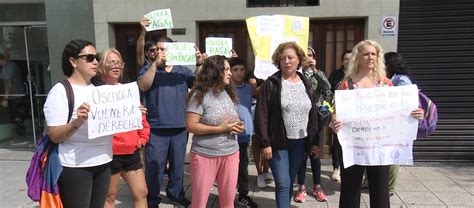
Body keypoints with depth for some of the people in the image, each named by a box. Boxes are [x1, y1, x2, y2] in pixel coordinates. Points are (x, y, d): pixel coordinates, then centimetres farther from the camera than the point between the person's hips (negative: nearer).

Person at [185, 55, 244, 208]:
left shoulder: (229, 94, 10)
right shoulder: (200, 95, -11)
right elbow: (191, 126, -16)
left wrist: (238, 126, -2)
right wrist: (219, 129, -21)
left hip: (231, 154, 6)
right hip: (205, 155, -6)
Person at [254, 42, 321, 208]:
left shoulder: (306, 84, 8)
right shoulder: (271, 84, -7)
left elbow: (313, 115, 11)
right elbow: (261, 115, -10)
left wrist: (315, 142, 8)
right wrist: (264, 143, -15)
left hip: (300, 142, 4)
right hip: (278, 142, -4)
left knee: (290, 182, 14)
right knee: (283, 184, -3)